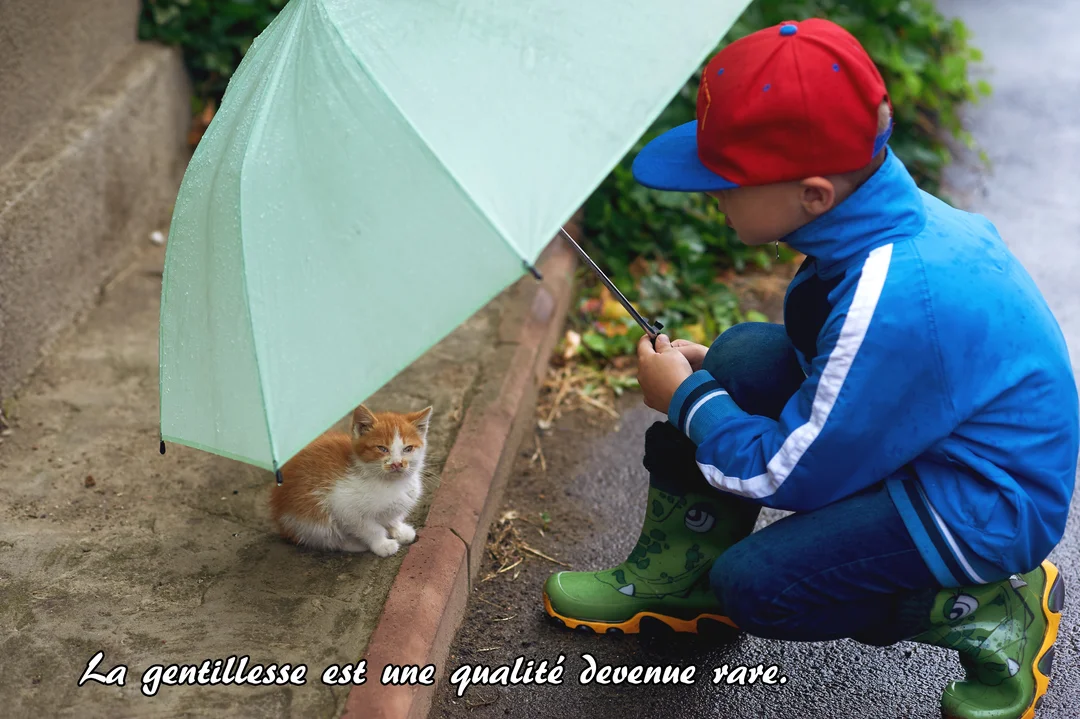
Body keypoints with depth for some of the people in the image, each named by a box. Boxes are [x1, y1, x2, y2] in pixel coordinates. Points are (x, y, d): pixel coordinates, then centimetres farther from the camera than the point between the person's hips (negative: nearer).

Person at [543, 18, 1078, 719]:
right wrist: (709, 375, 4)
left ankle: (997, 611, 0)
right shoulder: (882, 211, -7)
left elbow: (788, 476, -23)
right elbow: (839, 359, 13)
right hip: (926, 430, 9)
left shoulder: (891, 305, -35)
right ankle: (683, 573, 12)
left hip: (987, 505, -9)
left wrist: (687, 398, -8)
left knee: (757, 583, -16)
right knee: (746, 354, -5)